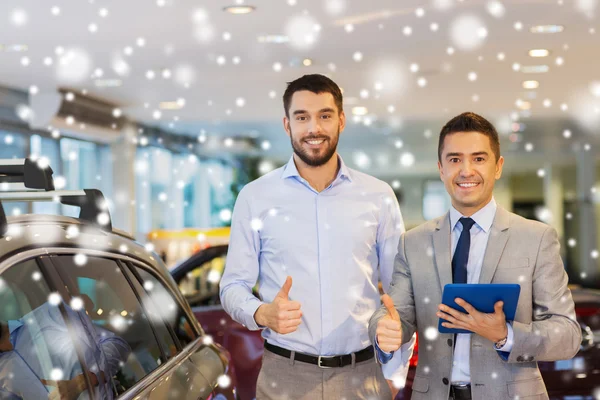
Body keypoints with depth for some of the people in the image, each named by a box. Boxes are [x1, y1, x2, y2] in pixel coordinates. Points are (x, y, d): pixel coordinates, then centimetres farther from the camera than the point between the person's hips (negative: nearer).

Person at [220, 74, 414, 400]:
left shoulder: (378, 196, 3)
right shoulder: (255, 198, 0)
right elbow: (233, 285, 3)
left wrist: (397, 370, -2)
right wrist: (262, 314, -19)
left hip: (364, 373, 1)